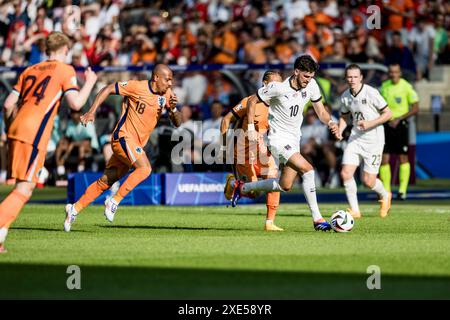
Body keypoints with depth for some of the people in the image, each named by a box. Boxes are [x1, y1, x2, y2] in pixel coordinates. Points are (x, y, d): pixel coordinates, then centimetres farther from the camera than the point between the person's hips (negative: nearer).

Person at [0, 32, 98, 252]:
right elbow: (75, 103, -5)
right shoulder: (64, 70, 4)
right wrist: (90, 82, 11)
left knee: (25, 186, 16)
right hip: (35, 133, -7)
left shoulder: (29, 70, 21)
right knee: (25, 189, -6)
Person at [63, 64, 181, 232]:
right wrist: (91, 112, -12)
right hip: (123, 136, -7)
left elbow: (177, 123, 5)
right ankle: (114, 202, -16)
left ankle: (74, 209, 17)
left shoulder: (166, 94, 5)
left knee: (105, 181, 9)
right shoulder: (137, 87, -12)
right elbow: (108, 89, -5)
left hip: (137, 144, 7)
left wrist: (173, 109, -16)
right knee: (145, 168, -26)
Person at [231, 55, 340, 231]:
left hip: (294, 140, 8)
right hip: (279, 139, -8)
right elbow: (252, 101, -7)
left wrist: (331, 122, -16)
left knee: (285, 186, 12)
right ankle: (317, 219, -18)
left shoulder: (311, 85, -4)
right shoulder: (277, 87, -20)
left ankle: (243, 188, 34)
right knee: (308, 170, -23)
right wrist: (251, 128, -11)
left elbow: (321, 112, 6)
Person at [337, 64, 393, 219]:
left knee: (368, 181, -3)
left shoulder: (371, 93, -14)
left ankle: (385, 196, 31)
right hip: (355, 137, 5)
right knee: (346, 173, -11)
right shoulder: (345, 96, 3)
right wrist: (339, 130, 1)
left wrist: (370, 124, -20)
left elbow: (388, 113, -10)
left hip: (374, 139, -5)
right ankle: (355, 210, 3)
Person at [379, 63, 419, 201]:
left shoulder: (407, 87, -8)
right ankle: (386, 190, 2)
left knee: (403, 158, 0)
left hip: (401, 124, -4)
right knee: (384, 158, -3)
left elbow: (415, 108, -8)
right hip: (387, 124, 4)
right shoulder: (384, 86, 6)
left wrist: (399, 119, -15)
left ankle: (402, 190, 5)